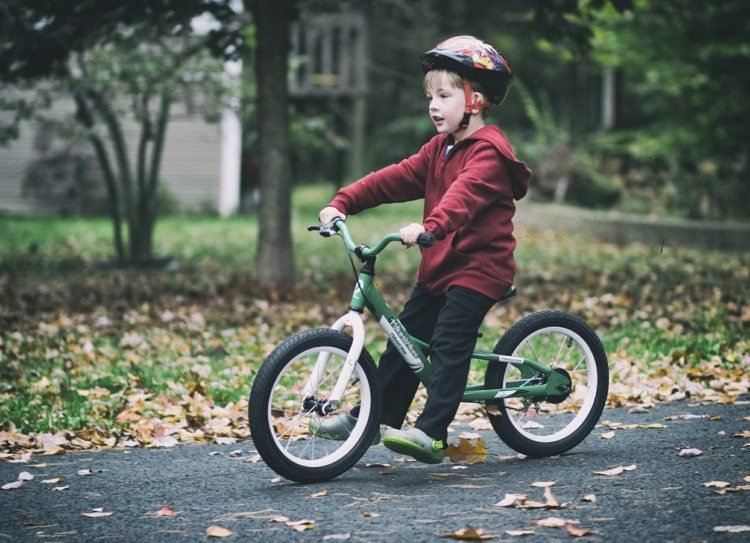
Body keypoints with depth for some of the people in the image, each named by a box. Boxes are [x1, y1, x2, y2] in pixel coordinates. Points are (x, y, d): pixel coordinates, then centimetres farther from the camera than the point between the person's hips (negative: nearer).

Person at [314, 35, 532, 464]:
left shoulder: (489, 151, -16)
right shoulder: (441, 148, 14)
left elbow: (465, 194, -34)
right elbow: (396, 179, 7)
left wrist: (429, 226, -51)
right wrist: (343, 203, -3)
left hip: (479, 267, -9)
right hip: (440, 266, 9)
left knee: (449, 343, -18)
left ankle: (432, 433, -21)